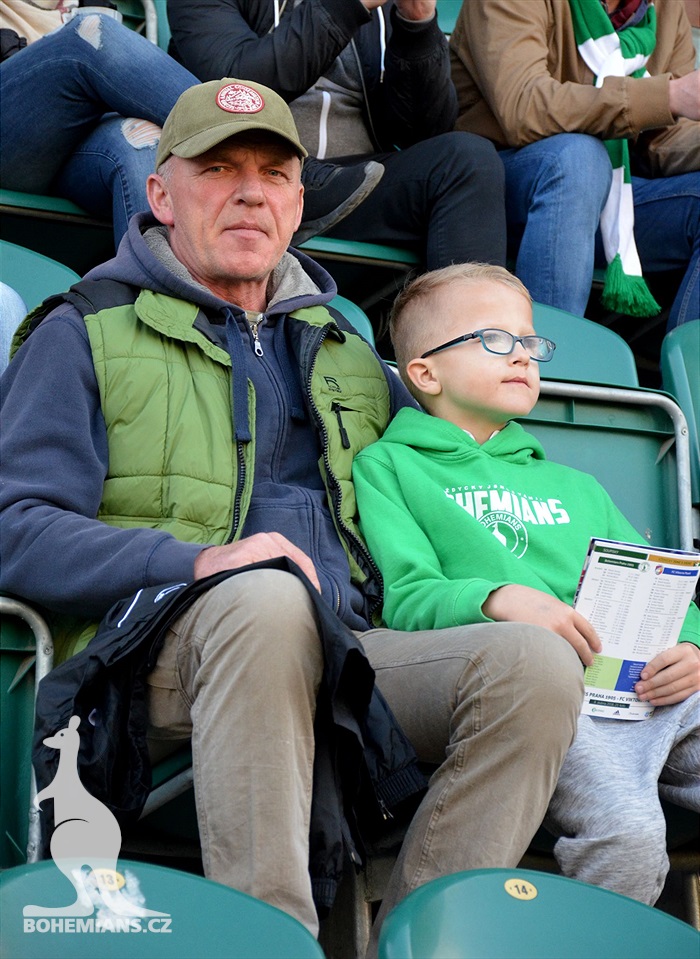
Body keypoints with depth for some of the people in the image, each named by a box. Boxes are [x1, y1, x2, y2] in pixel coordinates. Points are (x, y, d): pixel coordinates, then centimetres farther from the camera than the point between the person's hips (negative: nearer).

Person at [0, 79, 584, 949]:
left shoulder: (343, 354, 29)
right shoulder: (86, 336, 13)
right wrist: (193, 563, -16)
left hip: (342, 652, 5)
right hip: (164, 648, -4)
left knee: (536, 664, -23)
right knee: (268, 599, -39)